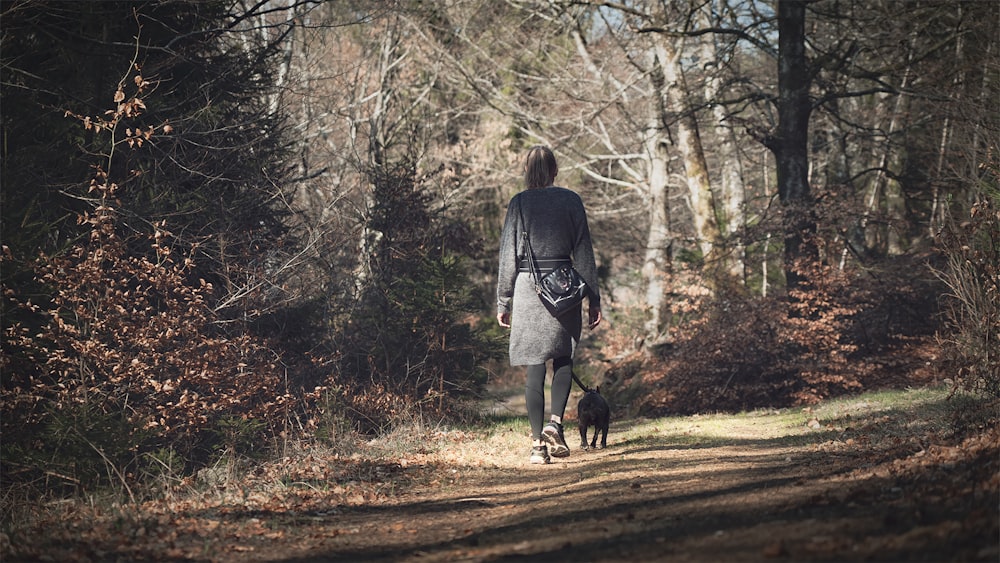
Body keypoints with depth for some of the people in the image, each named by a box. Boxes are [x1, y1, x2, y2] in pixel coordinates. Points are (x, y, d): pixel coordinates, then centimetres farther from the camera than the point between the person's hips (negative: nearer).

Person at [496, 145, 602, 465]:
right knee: (563, 360, 16)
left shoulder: (519, 203, 1)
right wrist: (593, 298, 7)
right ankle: (555, 423, -5)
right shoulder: (570, 200, 3)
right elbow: (583, 252, 3)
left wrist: (503, 301, 7)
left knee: (535, 367, 3)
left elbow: (508, 255, 1)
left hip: (528, 287, 0)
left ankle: (538, 444, 0)